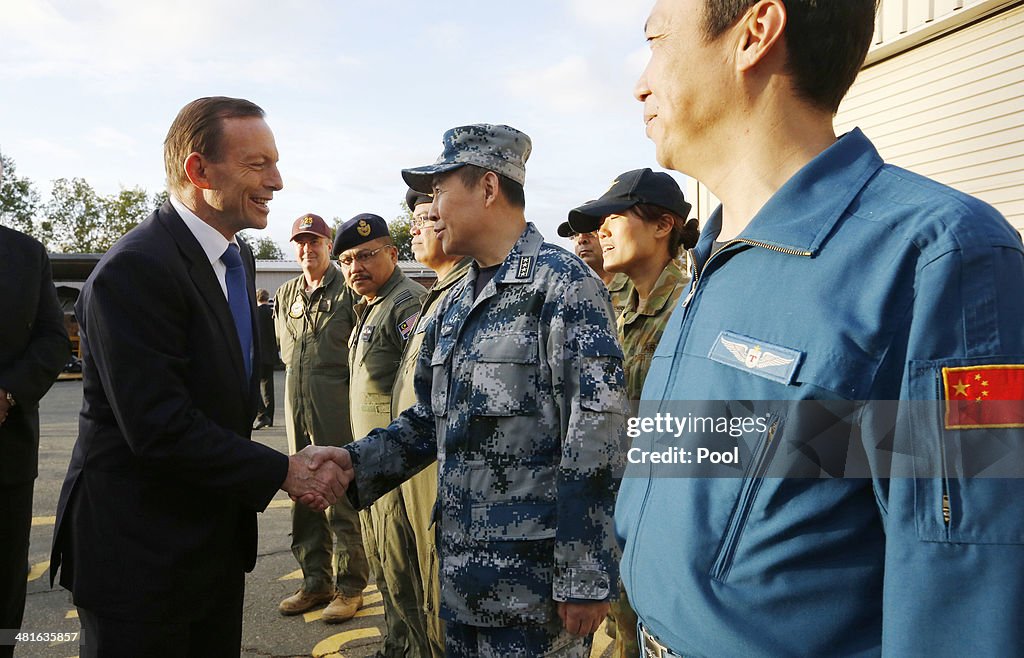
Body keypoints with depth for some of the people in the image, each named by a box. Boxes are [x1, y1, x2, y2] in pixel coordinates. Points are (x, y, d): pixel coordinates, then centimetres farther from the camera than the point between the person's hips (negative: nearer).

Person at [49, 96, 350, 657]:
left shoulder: (237, 258, 7)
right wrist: (282, 472, -20)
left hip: (219, 542, 9)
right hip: (139, 557, -8)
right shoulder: (134, 270, -22)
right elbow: (160, 428, -27)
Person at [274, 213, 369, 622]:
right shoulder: (285, 296, 15)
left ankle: (349, 587, 9)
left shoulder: (347, 290, -5)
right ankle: (315, 582, 24)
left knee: (341, 497, -3)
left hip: (336, 405, -7)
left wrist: (344, 384, -7)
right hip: (296, 405, 7)